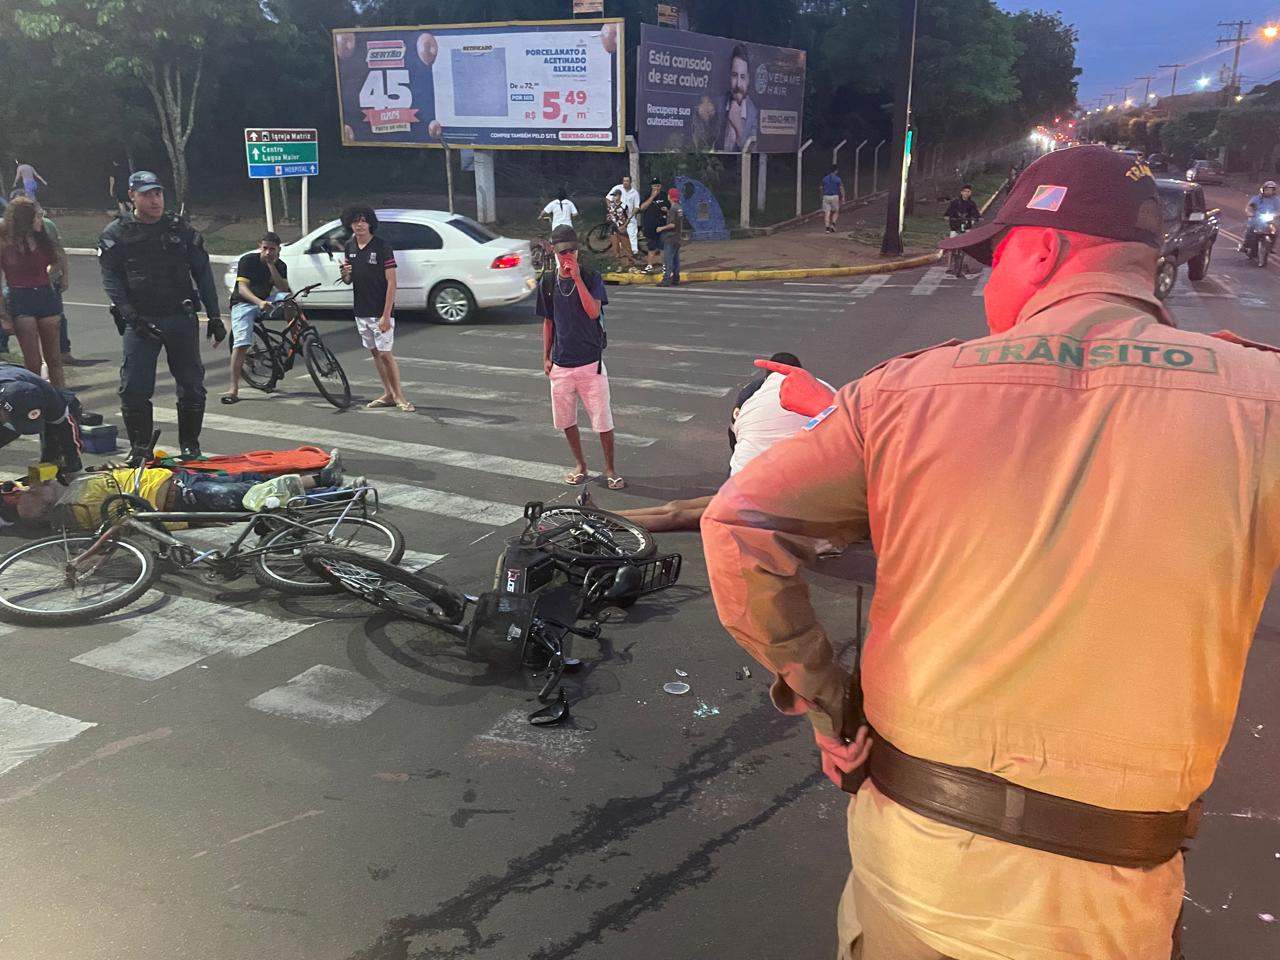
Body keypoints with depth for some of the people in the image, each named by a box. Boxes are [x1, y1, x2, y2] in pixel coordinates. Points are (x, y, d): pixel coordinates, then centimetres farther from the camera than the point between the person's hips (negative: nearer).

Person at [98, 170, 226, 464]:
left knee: (192, 385, 5)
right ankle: (139, 448, 10)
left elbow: (202, 273, 8)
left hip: (182, 318, 2)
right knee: (134, 388, -4)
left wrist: (215, 317, 3)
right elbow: (111, 278, -3)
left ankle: (190, 445, 19)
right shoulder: (117, 233, 3)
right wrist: (131, 316, -16)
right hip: (140, 321, -1)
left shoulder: (181, 229, 8)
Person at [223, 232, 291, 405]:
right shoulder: (247, 260, -13)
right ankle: (233, 388, -20)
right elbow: (242, 288, -23)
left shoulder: (280, 266, 0)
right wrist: (259, 302, -40)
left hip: (265, 301, 4)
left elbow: (284, 288, -15)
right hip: (243, 303, -4)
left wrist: (271, 265, -20)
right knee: (241, 342, -22)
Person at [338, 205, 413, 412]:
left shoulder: (382, 247, -12)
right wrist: (345, 275, -10)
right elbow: (349, 281, 16)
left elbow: (391, 283, -14)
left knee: (385, 354, -6)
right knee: (375, 353, 11)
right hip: (361, 311, 7)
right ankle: (388, 394, 20)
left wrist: (386, 315, -19)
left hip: (380, 312, -7)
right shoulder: (350, 247, 7)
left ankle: (399, 396, 4)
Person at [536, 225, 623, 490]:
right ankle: (580, 465, 29)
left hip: (590, 360, -3)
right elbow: (548, 322, 11)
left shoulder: (591, 277, -6)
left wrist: (577, 278, -23)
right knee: (566, 419, 12)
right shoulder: (548, 283, 4)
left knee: (603, 419, -2)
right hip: (561, 363, 4)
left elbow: (593, 312, -20)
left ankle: (610, 468, 12)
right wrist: (546, 356, 8)